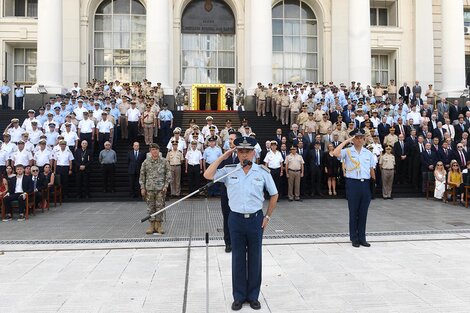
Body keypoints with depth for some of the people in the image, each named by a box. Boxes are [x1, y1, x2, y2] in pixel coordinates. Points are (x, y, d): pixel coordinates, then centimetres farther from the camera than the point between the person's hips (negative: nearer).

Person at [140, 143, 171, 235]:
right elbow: (142, 175, 8)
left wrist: (166, 186, -5)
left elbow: (168, 174, 3)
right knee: (150, 207, 5)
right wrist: (142, 188, 3)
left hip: (160, 189, -1)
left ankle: (158, 225, 12)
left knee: (160, 207, 2)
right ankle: (152, 225, 14)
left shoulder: (164, 162, 2)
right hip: (149, 189, 1)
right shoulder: (146, 162, 5)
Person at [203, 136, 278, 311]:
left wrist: (267, 217, 4)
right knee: (238, 258, 9)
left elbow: (274, 195, 7)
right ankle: (239, 296, 23)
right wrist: (222, 157, -8)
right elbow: (207, 175, -11)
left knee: (255, 258, 10)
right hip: (236, 219, 0)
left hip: (256, 219, 0)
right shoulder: (229, 170, 0)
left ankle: (253, 296, 25)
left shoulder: (263, 172, -1)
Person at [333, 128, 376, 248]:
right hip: (352, 183, -3)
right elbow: (335, 153, -20)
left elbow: (372, 169, 14)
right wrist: (346, 141, -13)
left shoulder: (368, 153, 11)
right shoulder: (347, 151, 0)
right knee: (353, 212, 3)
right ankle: (354, 238, 14)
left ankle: (362, 238, 18)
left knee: (363, 212, 8)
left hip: (365, 184, 3)